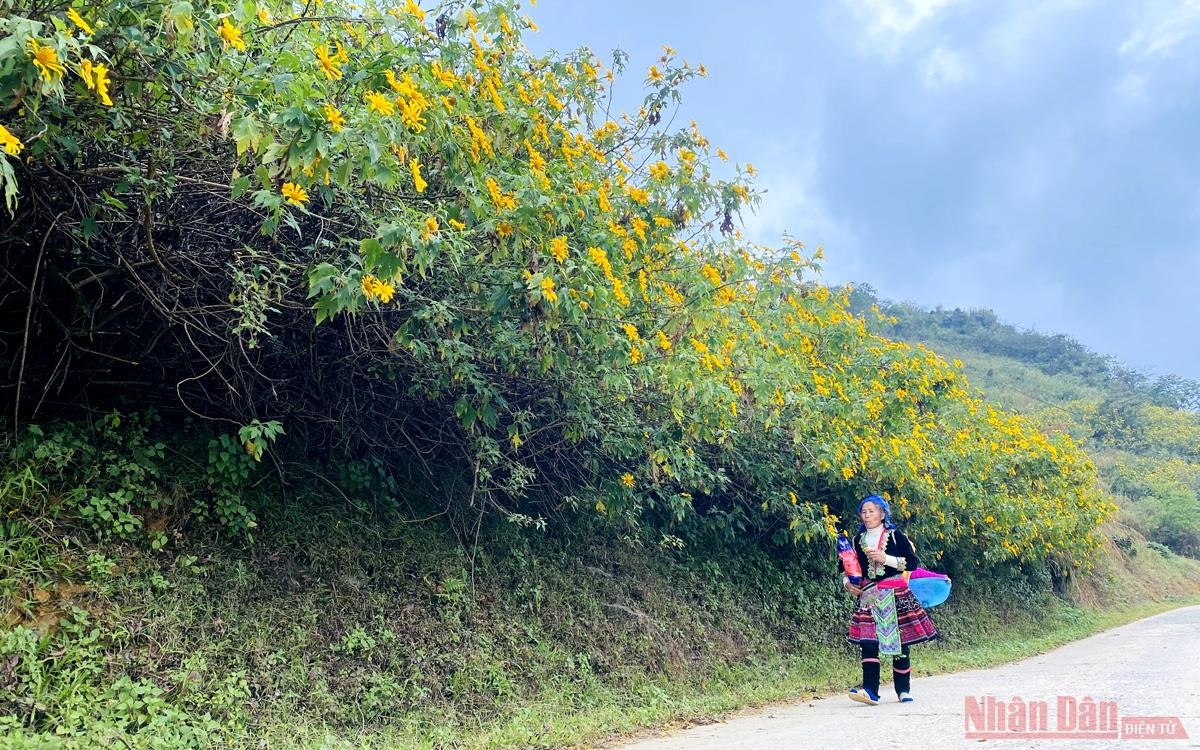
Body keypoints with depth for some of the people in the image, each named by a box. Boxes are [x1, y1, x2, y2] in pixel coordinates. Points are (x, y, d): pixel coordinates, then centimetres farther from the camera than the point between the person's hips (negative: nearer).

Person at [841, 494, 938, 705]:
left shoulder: (895, 536, 1)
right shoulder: (857, 541, 11)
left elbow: (913, 563, -6)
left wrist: (886, 559, -14)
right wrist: (847, 582, 1)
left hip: (895, 595, -2)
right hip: (868, 596, 3)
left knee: (899, 642, 1)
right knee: (868, 642, -10)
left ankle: (904, 690, 14)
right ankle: (870, 690, -14)